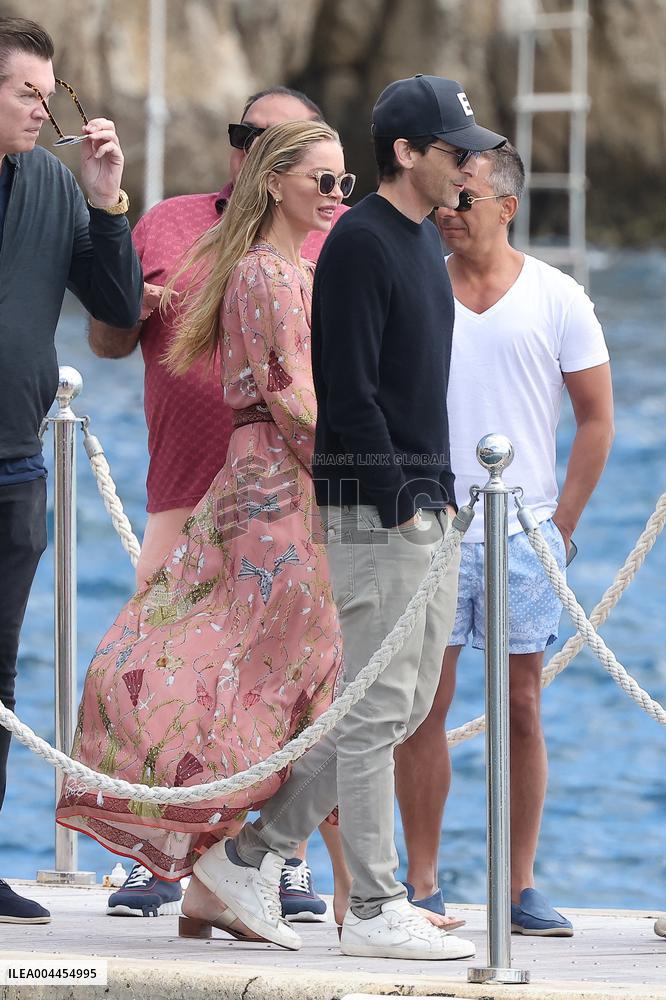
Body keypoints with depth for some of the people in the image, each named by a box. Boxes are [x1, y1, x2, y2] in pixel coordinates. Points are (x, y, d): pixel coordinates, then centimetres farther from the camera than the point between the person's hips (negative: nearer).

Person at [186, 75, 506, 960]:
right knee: (375, 710, -6)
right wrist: (400, 505, -19)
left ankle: (252, 851, 18)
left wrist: (440, 491, 15)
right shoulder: (359, 244, -12)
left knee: (405, 703, 12)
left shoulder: (423, 241, 17)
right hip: (373, 509, -10)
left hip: (422, 506, 10)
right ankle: (374, 911, -2)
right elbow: (349, 390, -17)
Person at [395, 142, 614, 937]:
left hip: (523, 535, 0)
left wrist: (562, 524, 1)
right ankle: (422, 885, 4)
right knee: (422, 705, -1)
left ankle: (521, 887, 8)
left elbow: (596, 417, 6)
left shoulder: (557, 298, 3)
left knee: (522, 707, 3)